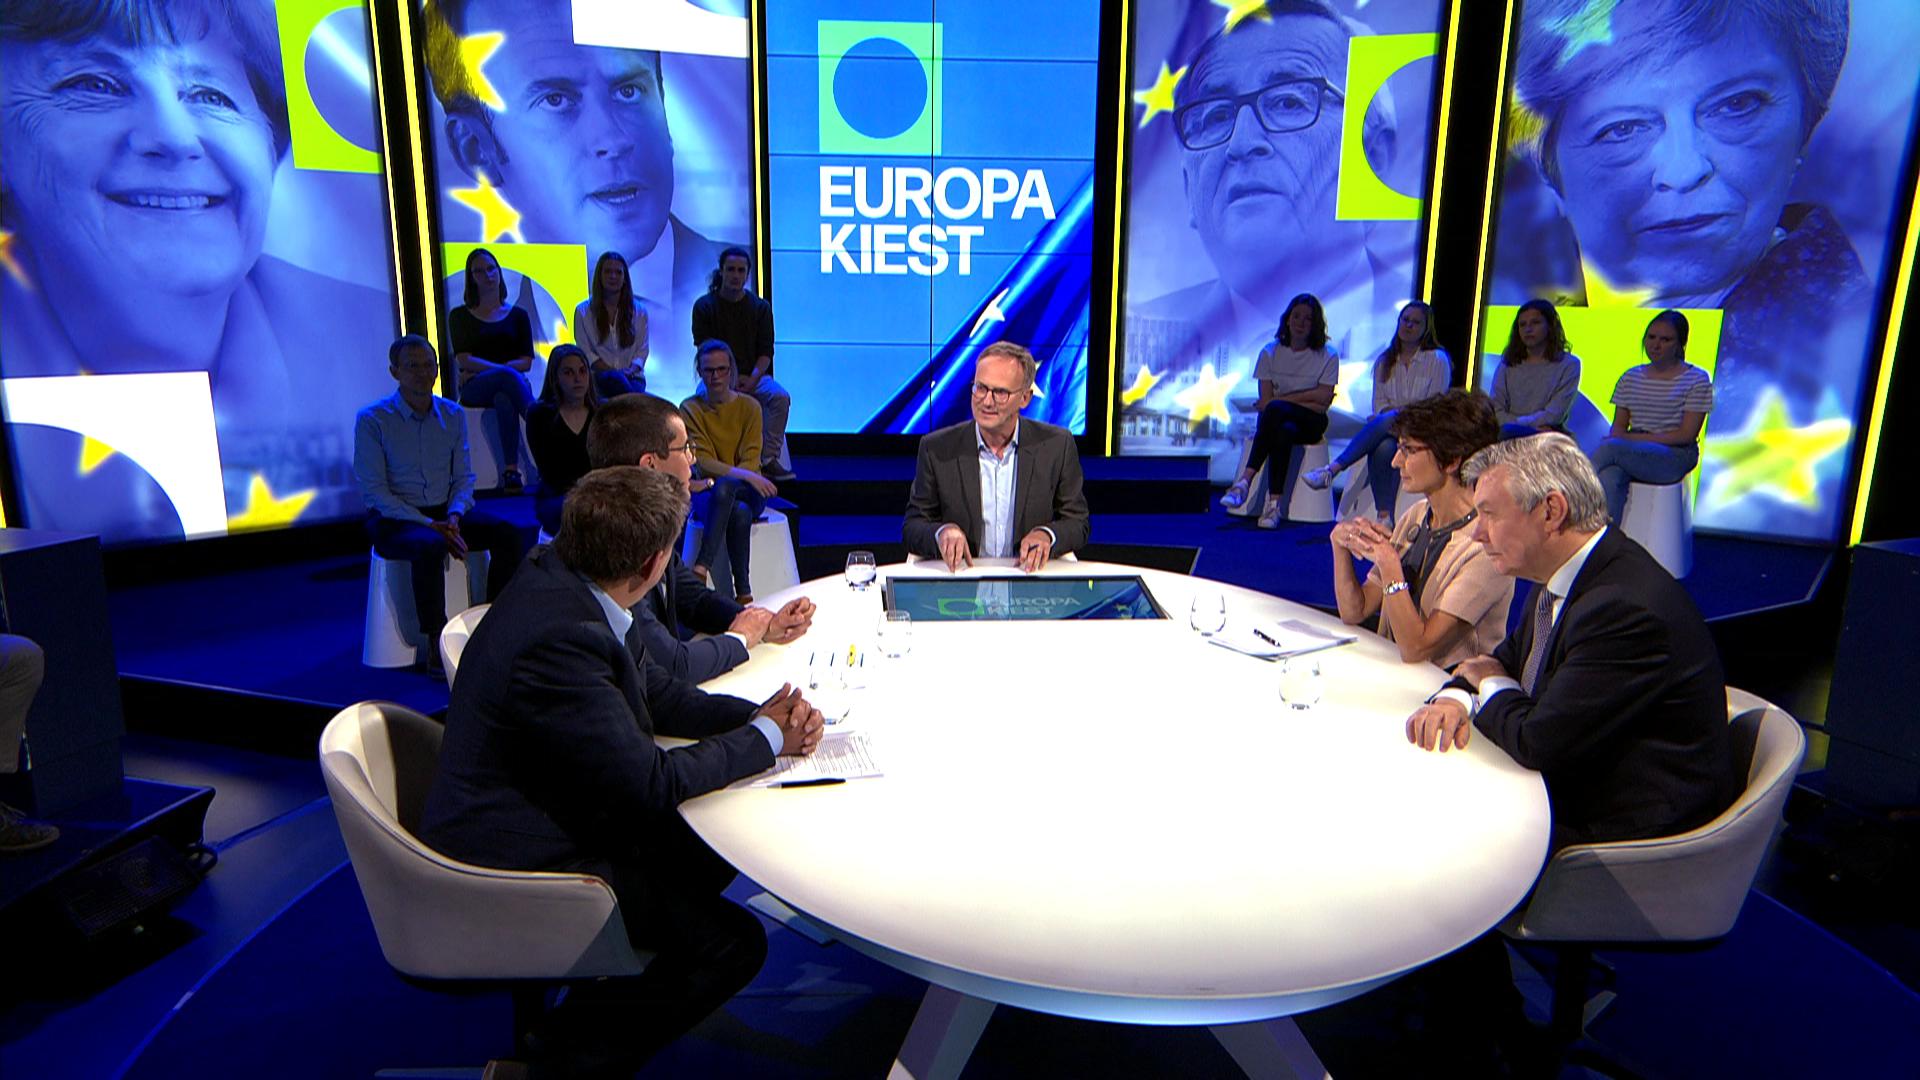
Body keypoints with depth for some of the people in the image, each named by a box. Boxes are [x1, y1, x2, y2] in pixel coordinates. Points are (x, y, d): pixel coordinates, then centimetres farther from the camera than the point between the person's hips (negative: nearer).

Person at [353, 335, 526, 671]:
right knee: (429, 546, -37)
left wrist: (454, 517, -11)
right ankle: (436, 645, -27)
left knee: (509, 534, -20)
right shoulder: (372, 420, -6)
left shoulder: (453, 415, 8)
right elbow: (374, 491, -11)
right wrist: (429, 525, -20)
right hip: (393, 519, -5)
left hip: (445, 513, 5)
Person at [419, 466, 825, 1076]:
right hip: (520, 859, -10)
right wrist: (766, 738, -12)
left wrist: (759, 714, -6)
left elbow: (651, 691, 6)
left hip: (542, 818, 10)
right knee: (733, 942, -12)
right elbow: (652, 784, -26)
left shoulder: (554, 575, -3)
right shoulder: (558, 637, -32)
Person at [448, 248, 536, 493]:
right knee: (510, 377, -37)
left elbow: (527, 362, 7)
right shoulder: (460, 315, 14)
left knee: (504, 400, -38)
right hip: (474, 389, -1)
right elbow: (464, 360, 0)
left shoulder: (518, 315, 18)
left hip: (509, 384, 1)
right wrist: (501, 369, -15)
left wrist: (483, 368, -5)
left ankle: (510, 469, -50)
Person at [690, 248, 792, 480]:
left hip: (752, 376, 2)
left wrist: (752, 379, -15)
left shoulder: (760, 307, 8)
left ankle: (768, 460, -22)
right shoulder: (704, 306, 3)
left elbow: (766, 351, 4)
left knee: (780, 397, -28)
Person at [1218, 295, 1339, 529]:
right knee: (1284, 431, -37)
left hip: (1309, 423, -2)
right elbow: (1265, 400, -1)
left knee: (1275, 410, -35)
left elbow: (1323, 400, -7)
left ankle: (1245, 479, -39)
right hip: (1277, 420, 2)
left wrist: (1281, 399, -8)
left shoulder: (1327, 357, 3)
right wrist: (1304, 401, -12)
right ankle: (1274, 502, -43)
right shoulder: (1270, 353, 6)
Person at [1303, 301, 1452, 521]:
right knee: (1384, 447, -36)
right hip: (1388, 428, 3)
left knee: (1384, 421, -37)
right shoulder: (1384, 360, 16)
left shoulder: (1438, 360, 4)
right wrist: (1393, 410, -12)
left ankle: (1332, 469, -42)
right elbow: (1379, 403, 11)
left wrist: (1400, 412, -15)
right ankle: (1384, 515, -40)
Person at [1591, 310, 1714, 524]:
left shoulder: (1697, 380, 3)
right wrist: (1617, 438, -13)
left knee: (1609, 448, -33)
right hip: (1631, 454, 3)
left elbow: (1687, 435, -6)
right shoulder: (1631, 378, 16)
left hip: (1675, 457, -3)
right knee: (1609, 479, -35)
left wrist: (1632, 438, -14)